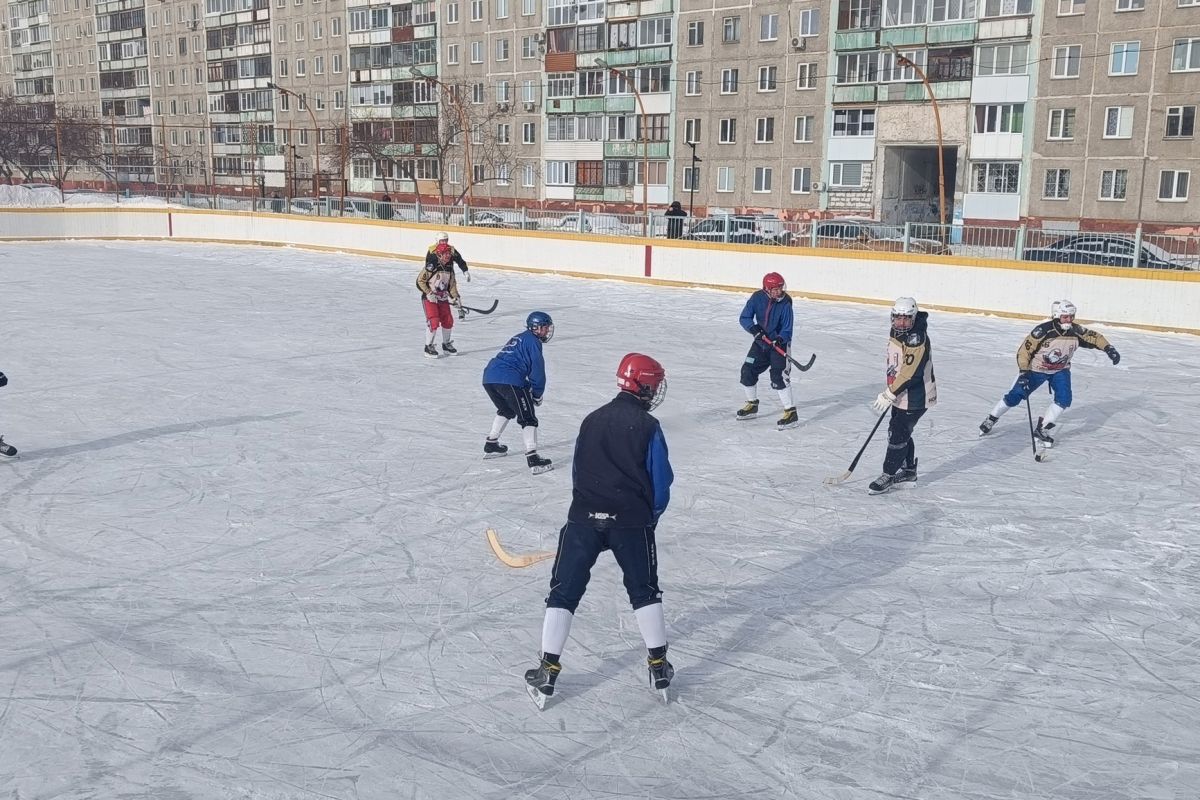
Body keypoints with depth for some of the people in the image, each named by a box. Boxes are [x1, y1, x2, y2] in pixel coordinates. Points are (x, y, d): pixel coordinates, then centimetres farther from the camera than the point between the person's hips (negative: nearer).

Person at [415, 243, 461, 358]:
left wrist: (455, 297, 1)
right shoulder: (431, 267, -19)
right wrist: (428, 293, -19)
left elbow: (452, 284, 12)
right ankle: (428, 347, -4)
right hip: (429, 298, -7)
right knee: (433, 321, -15)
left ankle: (446, 344, 26)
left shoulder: (449, 268, 3)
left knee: (448, 321, 7)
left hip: (443, 298, 7)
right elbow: (420, 281, -14)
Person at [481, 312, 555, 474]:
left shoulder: (519, 338, 30)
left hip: (489, 377, 9)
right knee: (528, 418, -5)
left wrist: (528, 389, 27)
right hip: (508, 380, -9)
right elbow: (537, 370, -2)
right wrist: (537, 394, 9)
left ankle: (491, 445, 38)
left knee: (506, 410, 33)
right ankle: (533, 459, -15)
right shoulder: (533, 341, 3)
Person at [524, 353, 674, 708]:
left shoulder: (592, 419, 10)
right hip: (631, 520, -2)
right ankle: (658, 665, 19)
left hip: (584, 516, 2)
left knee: (565, 590, 8)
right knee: (644, 589, 16)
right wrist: (651, 517, 14)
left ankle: (548, 670, 5)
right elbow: (661, 481, -3)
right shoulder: (648, 426, -3)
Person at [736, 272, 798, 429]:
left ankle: (791, 413, -15)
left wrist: (780, 339, -35)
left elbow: (787, 329, -16)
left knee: (779, 376, -18)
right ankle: (752, 405, 29)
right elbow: (745, 318, -6)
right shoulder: (757, 298, -9)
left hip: (779, 343, -5)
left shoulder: (785, 304, -16)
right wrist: (753, 328, -24)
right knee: (747, 371, 7)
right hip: (761, 341, 5)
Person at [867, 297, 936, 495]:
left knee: (897, 434, -6)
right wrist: (891, 393, 21)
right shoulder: (896, 333, 3)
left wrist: (889, 395, -27)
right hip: (901, 395, 9)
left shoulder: (917, 340, -26)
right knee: (901, 431, 19)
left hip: (916, 397, -9)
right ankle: (908, 469, 35)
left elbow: (909, 374, -30)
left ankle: (889, 475, 5)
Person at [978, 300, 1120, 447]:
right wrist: (1023, 372, -29)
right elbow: (1024, 350, -24)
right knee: (1014, 396, 0)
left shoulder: (1076, 331, -16)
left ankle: (1043, 429, -3)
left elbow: (1094, 337, -2)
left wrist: (1109, 348, -18)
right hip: (1036, 369, -3)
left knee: (1064, 399, -17)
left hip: (1060, 370, 3)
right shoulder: (1043, 331, -28)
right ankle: (992, 419, 22)